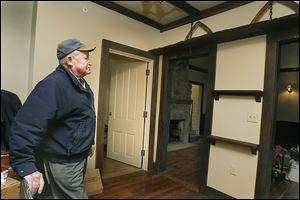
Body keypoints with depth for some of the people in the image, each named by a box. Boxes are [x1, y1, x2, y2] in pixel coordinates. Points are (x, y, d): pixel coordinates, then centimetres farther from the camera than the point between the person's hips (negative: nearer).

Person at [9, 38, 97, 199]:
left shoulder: (81, 83, 7)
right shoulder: (53, 85, -25)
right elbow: (26, 125, -31)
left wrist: (90, 142, 21)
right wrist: (25, 166, -33)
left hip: (80, 156, 9)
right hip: (64, 161, -9)